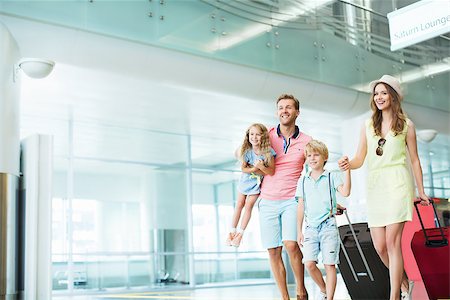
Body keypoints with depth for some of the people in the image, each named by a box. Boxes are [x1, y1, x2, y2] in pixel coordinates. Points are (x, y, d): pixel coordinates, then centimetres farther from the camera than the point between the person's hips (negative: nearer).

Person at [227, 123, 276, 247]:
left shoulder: (268, 152, -24)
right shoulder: (247, 151, -19)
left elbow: (271, 172, -21)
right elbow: (243, 168, -10)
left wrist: (261, 167, -37)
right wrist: (254, 169, -27)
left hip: (257, 182, -2)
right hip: (245, 180, 2)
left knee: (249, 206, 2)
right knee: (239, 204, 10)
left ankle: (240, 233, 14)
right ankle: (232, 231, 22)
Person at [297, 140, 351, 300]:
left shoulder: (332, 176, 2)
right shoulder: (303, 181, 11)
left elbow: (345, 192, -15)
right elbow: (301, 207, 13)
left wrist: (347, 170, -21)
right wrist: (299, 231, 12)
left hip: (328, 226, -3)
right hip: (310, 227, 3)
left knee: (329, 265, -2)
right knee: (309, 264, -7)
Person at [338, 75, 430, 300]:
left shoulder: (406, 125, 5)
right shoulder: (368, 125, 12)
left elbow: (414, 160, 9)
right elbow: (359, 159, 8)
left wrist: (421, 191, 9)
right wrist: (348, 164, -14)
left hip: (397, 184, -3)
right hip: (374, 186, 4)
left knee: (392, 242, -11)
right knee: (380, 246, 3)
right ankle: (404, 282, 29)